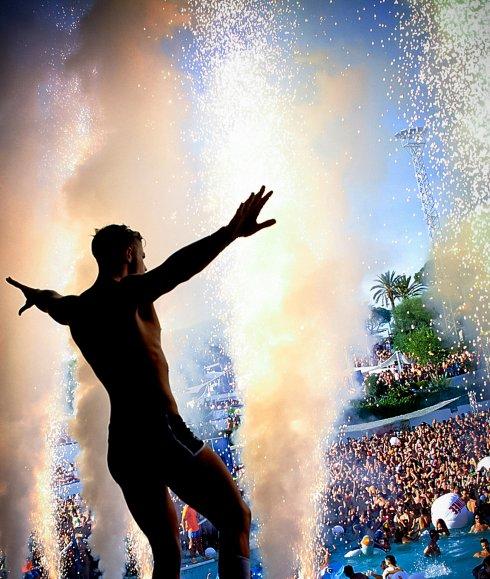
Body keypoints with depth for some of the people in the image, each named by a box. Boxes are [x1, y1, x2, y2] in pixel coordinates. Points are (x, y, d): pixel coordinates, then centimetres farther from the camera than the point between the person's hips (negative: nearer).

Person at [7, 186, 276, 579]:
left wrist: (37, 296, 63)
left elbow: (54, 302, 40)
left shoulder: (75, 311, 15)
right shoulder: (125, 294, -8)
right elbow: (173, 270, -29)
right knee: (235, 520, 1)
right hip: (159, 431, -8)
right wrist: (230, 233, -41)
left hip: (121, 446, 8)